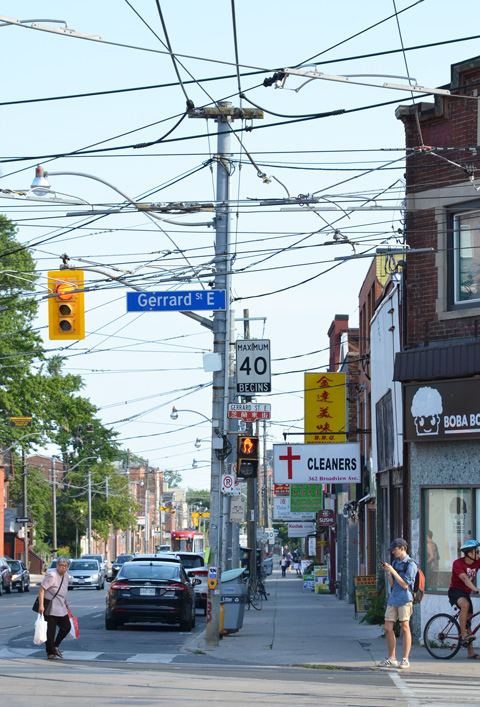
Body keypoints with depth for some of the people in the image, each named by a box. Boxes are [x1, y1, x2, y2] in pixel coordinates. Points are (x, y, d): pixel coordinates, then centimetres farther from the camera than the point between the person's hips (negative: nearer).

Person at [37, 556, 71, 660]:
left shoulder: (66, 576, 8)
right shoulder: (51, 575, -19)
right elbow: (41, 589, -20)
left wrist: (65, 602, 28)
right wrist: (41, 605, -26)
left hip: (61, 608, 8)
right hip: (50, 608, -8)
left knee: (66, 627, 8)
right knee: (50, 631, -3)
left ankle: (55, 646, 25)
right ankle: (50, 653, 9)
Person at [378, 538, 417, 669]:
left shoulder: (410, 565, -7)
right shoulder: (395, 562, 16)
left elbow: (405, 585, -14)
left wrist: (393, 571, -15)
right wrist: (387, 572, 1)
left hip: (405, 599, -7)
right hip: (393, 599, 7)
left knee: (405, 627, -9)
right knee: (388, 628, 3)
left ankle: (405, 660, -7)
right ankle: (391, 659, 11)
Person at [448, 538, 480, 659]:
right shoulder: (458, 563, -18)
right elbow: (464, 578, -32)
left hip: (466, 593, 7)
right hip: (455, 590, -7)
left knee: (468, 621, 7)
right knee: (465, 605, -37)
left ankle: (470, 652, 11)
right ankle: (464, 635, -31)